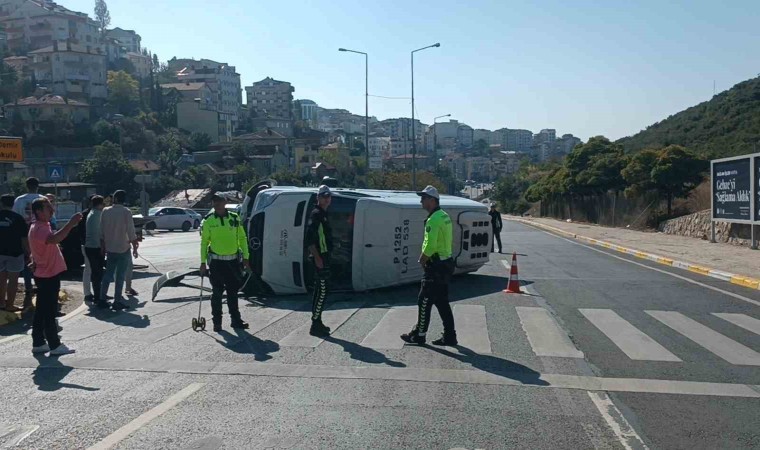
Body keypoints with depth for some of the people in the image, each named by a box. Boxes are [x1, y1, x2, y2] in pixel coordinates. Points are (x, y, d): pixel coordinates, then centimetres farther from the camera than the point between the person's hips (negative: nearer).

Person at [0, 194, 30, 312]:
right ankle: (9, 305, 0)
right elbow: (24, 238, -12)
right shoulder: (18, 218, -10)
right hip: (14, 253, -4)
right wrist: (28, 253, -3)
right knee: (13, 279, 0)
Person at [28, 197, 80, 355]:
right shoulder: (39, 229, -20)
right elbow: (54, 239, -41)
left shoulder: (42, 226, 14)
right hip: (48, 276, -10)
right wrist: (71, 223, -42)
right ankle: (55, 345, 2)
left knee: (42, 311, 13)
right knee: (49, 312, -3)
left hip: (46, 275, 10)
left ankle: (38, 343, 20)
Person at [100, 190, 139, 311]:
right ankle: (117, 301, 4)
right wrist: (135, 245, 0)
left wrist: (102, 246, 14)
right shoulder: (126, 212, -12)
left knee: (108, 274, 15)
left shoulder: (105, 212, 0)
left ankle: (102, 298, 16)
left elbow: (102, 232, 4)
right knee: (120, 276, 2)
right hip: (123, 248, -4)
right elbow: (131, 232, -12)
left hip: (110, 248, 4)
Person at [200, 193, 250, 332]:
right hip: (216, 261, -2)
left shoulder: (235, 218, 2)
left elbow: (242, 238, 8)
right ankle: (217, 321, 13)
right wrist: (203, 262, -2)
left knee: (233, 291, 10)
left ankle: (236, 319, 19)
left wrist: (245, 258, 4)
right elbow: (204, 242, 2)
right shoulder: (208, 220, -2)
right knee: (217, 292, 3)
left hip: (233, 260, 2)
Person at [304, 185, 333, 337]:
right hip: (319, 258, -10)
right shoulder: (316, 214, -12)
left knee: (319, 291, 14)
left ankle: (317, 323, 23)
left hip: (324, 257, 10)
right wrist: (317, 257, -24)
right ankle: (315, 325, -3)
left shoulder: (323, 214, 18)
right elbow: (309, 239, -21)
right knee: (322, 291, -8)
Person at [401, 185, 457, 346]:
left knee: (424, 301, 1)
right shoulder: (444, 216, 14)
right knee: (442, 302, 14)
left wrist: (422, 260, -8)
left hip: (436, 266, -10)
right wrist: (426, 258, 15)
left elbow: (430, 246, -25)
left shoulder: (433, 220, -18)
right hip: (446, 263, 10)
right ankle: (449, 336, 17)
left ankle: (419, 335, 11)